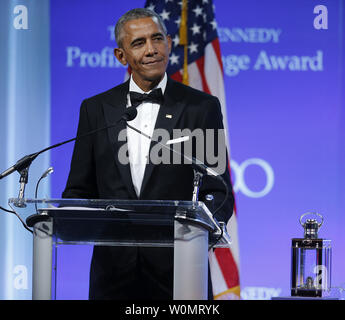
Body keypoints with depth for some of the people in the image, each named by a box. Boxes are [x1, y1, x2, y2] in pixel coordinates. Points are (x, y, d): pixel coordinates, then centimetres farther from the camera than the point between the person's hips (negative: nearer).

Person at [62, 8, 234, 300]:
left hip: (178, 270, -2)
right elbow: (79, 191, 10)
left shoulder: (202, 107, 3)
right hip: (114, 272, 2)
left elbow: (218, 193, 0)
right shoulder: (96, 109, 10)